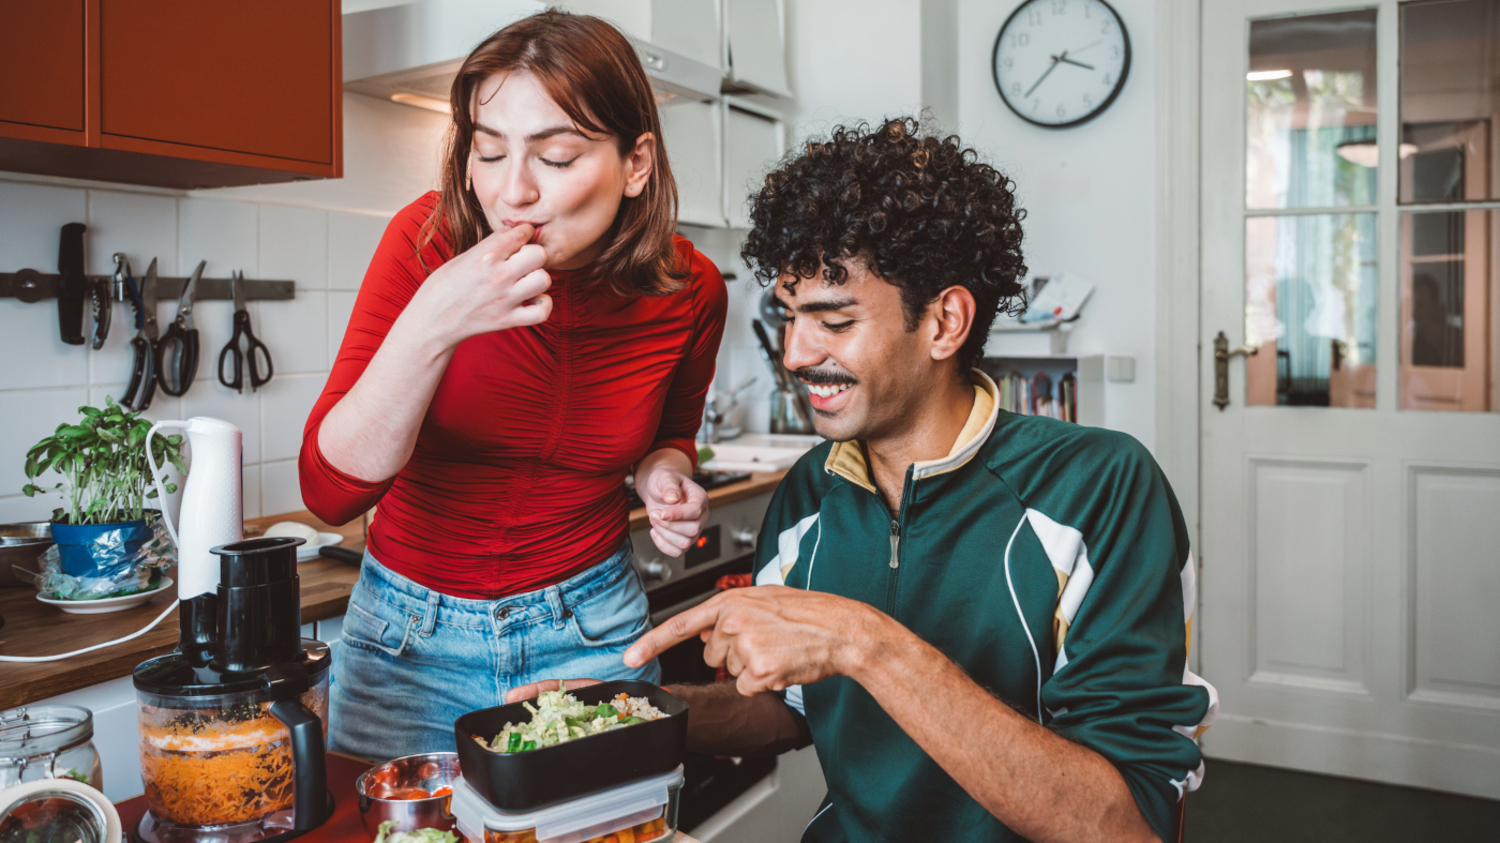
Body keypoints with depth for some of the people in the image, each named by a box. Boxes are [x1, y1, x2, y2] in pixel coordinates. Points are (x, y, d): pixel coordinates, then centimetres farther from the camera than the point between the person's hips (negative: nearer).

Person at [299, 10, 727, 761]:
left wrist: (663, 473, -13)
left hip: (589, 631, 1)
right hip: (407, 632, 0)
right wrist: (431, 326, -34)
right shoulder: (429, 240, -17)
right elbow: (331, 490, -20)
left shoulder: (687, 290, -12)